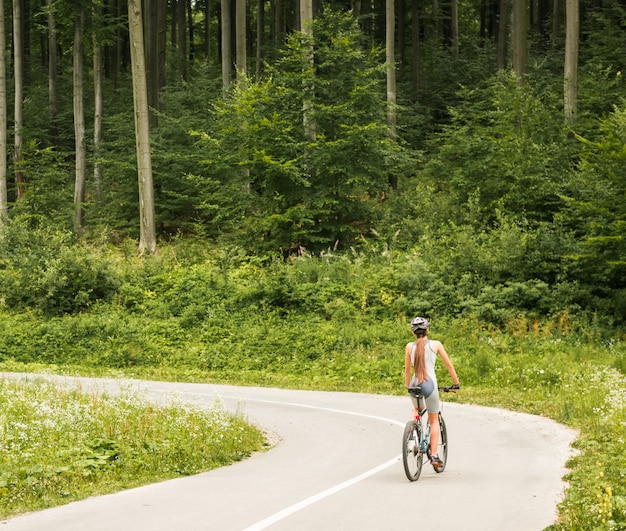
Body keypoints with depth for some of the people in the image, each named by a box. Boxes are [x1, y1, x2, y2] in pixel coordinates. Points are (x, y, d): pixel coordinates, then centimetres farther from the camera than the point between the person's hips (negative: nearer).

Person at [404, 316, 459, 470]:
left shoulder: (409, 346, 9)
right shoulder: (435, 344, 4)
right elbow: (449, 365, 10)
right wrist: (456, 383, 21)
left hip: (414, 386, 2)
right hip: (430, 384, -2)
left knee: (417, 410, 34)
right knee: (434, 421, 13)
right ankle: (434, 455, 5)